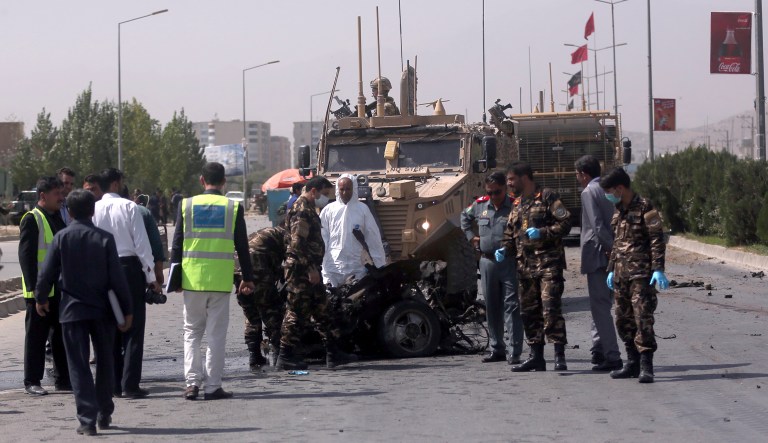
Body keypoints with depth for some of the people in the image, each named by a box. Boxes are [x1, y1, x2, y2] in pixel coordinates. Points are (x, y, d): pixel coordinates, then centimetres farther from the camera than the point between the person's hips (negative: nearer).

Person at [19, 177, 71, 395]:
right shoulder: (32, 219, -9)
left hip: (61, 289, 7)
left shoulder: (60, 218, 15)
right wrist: (34, 287, -19)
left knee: (62, 335, 11)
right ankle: (32, 381, 5)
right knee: (36, 336, -1)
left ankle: (63, 379, 18)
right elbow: (26, 255, -13)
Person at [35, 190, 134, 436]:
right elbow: (117, 278, -7)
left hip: (72, 310, -1)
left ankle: (87, 419, -7)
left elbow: (47, 273, -3)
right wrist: (127, 309, 1)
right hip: (102, 309, 1)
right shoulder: (104, 239, -6)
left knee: (79, 366, 1)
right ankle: (104, 415, 23)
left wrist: (41, 298, 15)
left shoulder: (61, 238, -5)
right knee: (105, 362, 17)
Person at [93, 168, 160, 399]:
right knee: (133, 329, 1)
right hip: (130, 267, -4)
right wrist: (151, 277, -3)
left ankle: (114, 384, 14)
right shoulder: (129, 207, -9)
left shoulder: (93, 210, 0)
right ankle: (130, 385, -4)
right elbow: (142, 243, -9)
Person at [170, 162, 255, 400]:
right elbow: (242, 246, 2)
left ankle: (192, 382, 0)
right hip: (221, 280, -1)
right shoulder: (233, 208, 0)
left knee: (192, 332, 11)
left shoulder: (187, 205, 2)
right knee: (216, 334, 3)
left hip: (192, 279, 1)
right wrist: (247, 278, 10)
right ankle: (212, 386, 2)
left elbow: (177, 243, 4)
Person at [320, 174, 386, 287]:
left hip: (357, 268, 0)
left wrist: (381, 265, 0)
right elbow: (322, 239, 1)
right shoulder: (328, 210, 1)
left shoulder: (362, 209, 1)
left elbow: (374, 239, 2)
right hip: (333, 268, 0)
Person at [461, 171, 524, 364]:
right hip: (487, 262, 6)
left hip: (509, 263, -6)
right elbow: (465, 217, 27)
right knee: (491, 307, 12)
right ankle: (497, 349, 22)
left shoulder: (515, 207, -9)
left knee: (511, 305, -9)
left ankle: (514, 352, -10)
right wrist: (471, 236, 17)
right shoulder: (480, 205, 8)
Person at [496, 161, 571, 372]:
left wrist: (543, 233, -21)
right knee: (529, 311, 9)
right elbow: (511, 232, 25)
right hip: (525, 265, 8)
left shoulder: (547, 197, -4)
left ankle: (559, 355, -14)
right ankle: (536, 356, 15)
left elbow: (565, 223, -9)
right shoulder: (517, 204, 19)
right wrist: (505, 249, 7)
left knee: (551, 308, -14)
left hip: (548, 262, -8)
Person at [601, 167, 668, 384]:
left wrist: (658, 269, -18)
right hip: (621, 274, 8)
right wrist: (611, 269, 24)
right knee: (623, 320, 10)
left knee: (643, 318, -13)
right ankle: (633, 363, 18)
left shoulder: (644, 207, -8)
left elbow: (657, 240, -12)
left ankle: (646, 367, -13)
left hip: (641, 274, -8)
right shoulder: (618, 211, 16)